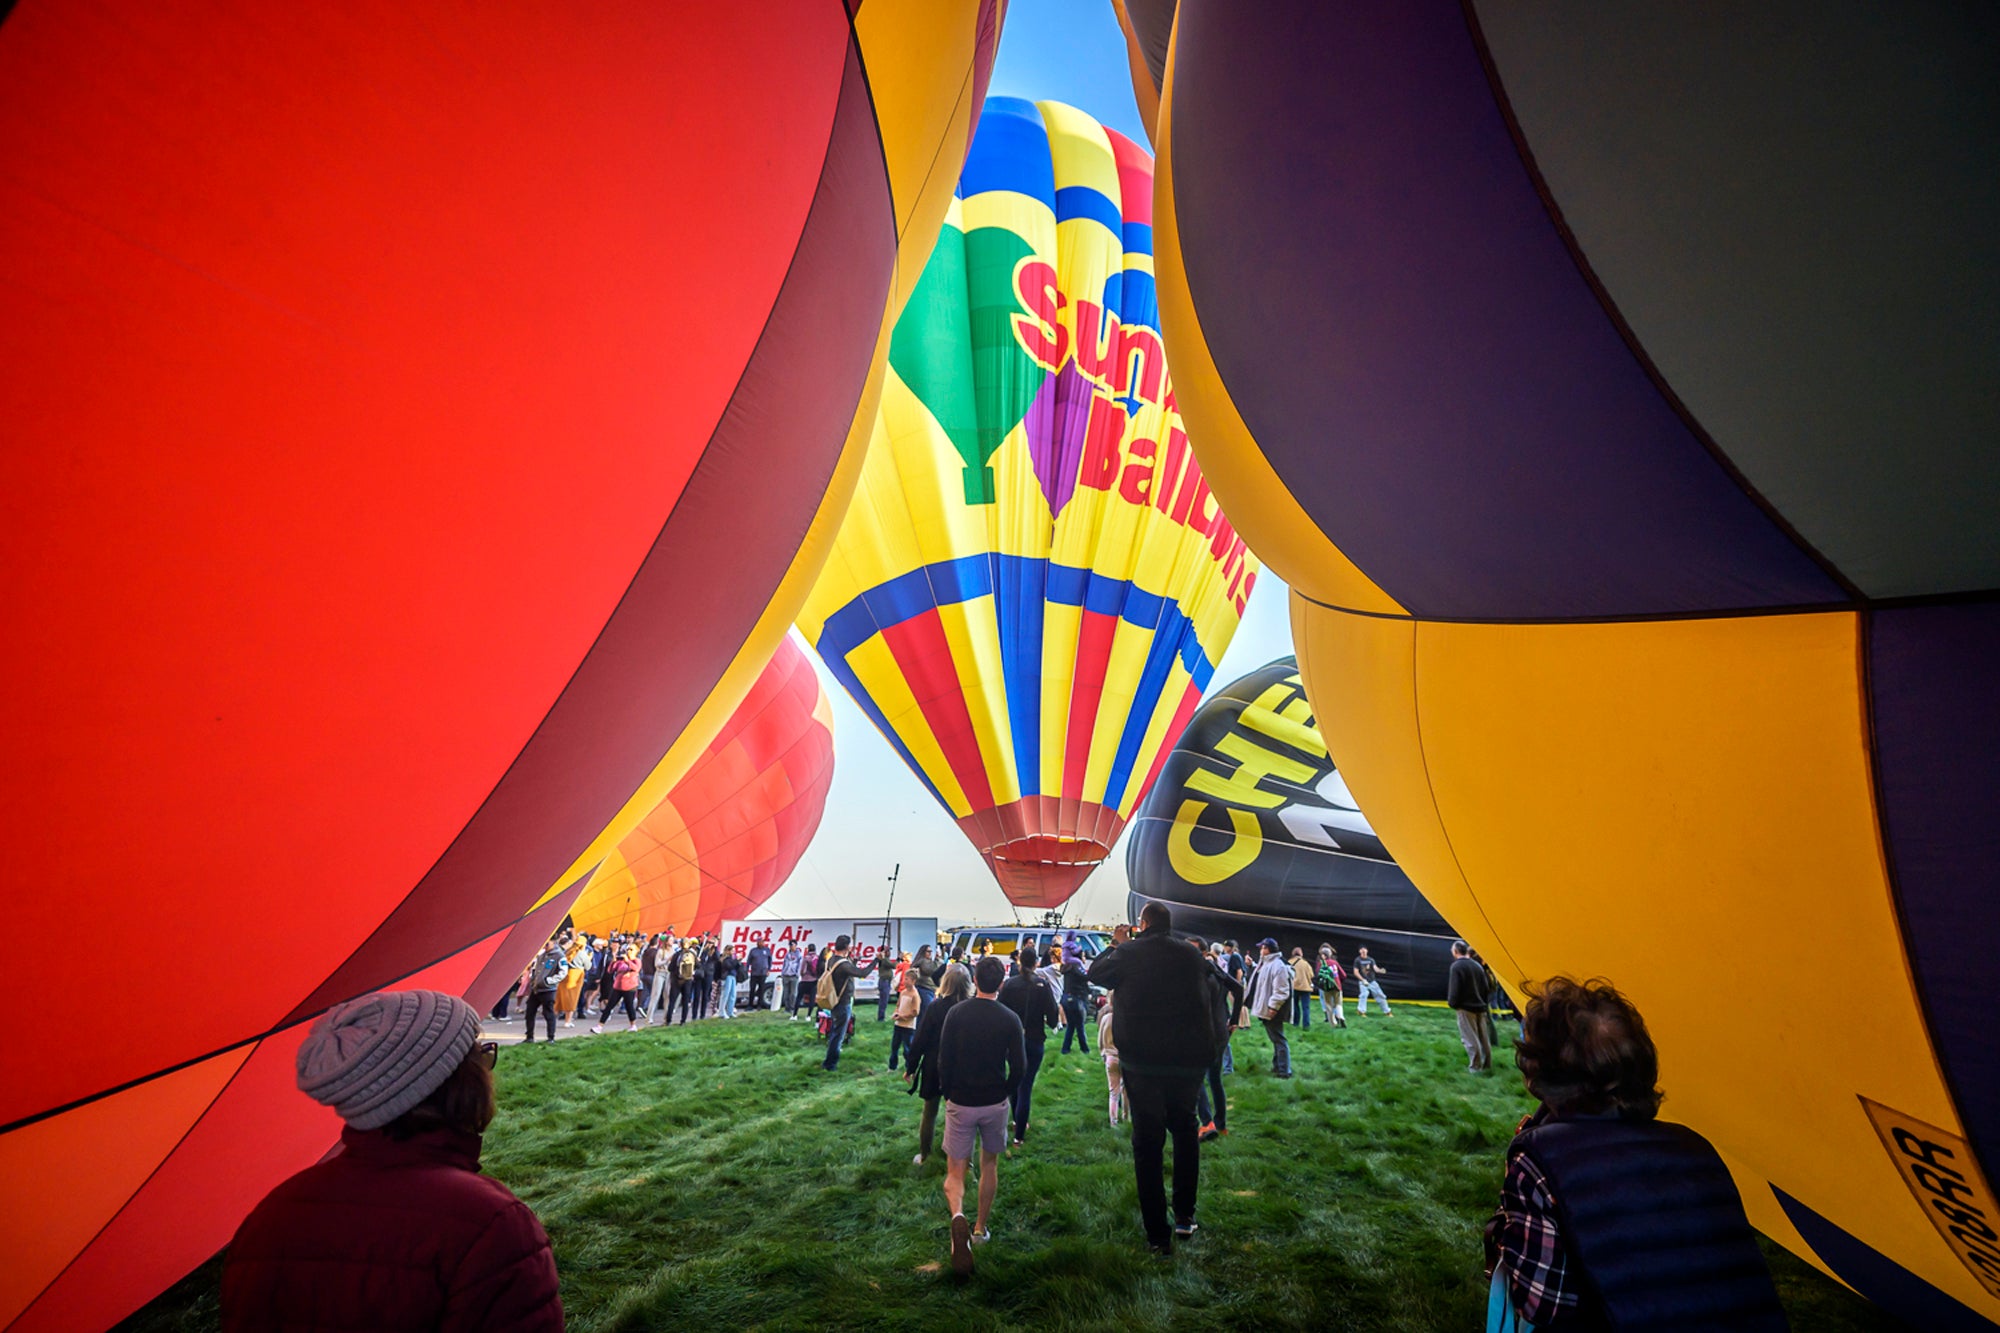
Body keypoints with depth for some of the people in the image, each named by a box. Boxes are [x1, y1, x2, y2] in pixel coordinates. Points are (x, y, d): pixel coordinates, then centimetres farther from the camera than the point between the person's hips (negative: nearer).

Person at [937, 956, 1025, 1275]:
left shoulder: (956, 1014, -10)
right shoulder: (1010, 1019, -10)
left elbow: (943, 1061, -8)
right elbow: (1019, 1067, -8)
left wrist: (947, 1093, 8)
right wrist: (1006, 1092, 9)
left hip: (960, 1103, -1)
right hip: (995, 1103, 1)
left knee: (955, 1172, 7)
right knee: (989, 1163, 23)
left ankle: (958, 1216, -21)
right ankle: (982, 1228, 32)